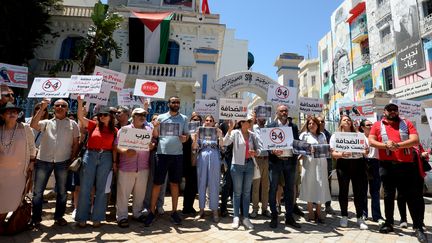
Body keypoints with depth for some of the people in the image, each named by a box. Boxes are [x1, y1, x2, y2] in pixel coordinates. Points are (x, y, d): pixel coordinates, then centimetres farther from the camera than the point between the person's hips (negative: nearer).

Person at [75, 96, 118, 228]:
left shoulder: (114, 130, 5)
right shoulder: (93, 125, 6)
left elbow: (114, 148, 4)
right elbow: (80, 117, -4)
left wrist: (114, 162, -1)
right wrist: (80, 102, -14)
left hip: (106, 158, 0)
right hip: (90, 156, 0)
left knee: (101, 189, 7)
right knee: (85, 188, 5)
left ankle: (97, 218, 19)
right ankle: (82, 217, 18)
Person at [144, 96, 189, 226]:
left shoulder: (184, 118, 10)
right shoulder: (161, 117, 7)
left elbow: (186, 135, 10)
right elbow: (155, 135, 7)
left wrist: (184, 138, -12)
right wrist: (155, 126, -12)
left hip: (177, 154, 1)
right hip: (162, 153, -1)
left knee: (174, 183, 9)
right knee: (157, 183, 2)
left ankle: (174, 211, 20)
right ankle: (152, 212, 14)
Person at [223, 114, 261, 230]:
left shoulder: (253, 135, 7)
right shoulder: (235, 133, -5)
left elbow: (259, 148, 9)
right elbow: (225, 142, -19)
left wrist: (256, 152, -13)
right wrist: (230, 129, -28)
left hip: (249, 164, 4)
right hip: (237, 165, -4)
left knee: (247, 192, 10)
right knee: (237, 192, 4)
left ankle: (246, 217, 20)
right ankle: (236, 217, 14)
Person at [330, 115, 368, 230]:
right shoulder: (335, 136, 8)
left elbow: (366, 150, 11)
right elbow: (333, 154, 0)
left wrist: (366, 151, -12)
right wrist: (341, 154, -20)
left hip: (358, 163, 2)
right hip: (343, 164, -2)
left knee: (359, 191, 1)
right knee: (343, 191, 3)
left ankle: (360, 217, 13)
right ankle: (344, 216, 16)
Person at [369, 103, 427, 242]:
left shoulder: (406, 123, 9)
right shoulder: (378, 125, 8)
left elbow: (415, 140, -5)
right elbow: (371, 141, -2)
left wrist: (398, 145, -20)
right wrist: (385, 145, -18)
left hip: (407, 165, 0)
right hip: (387, 165, 0)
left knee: (414, 196, 1)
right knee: (388, 196, 10)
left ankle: (418, 227, 12)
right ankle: (389, 223, 22)